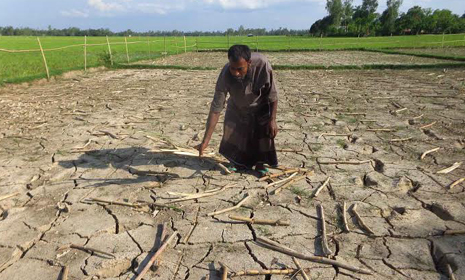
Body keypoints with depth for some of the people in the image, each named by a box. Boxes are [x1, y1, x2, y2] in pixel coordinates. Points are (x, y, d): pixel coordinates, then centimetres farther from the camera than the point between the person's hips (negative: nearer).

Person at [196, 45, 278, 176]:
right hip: (237, 108, 1)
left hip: (261, 107, -1)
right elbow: (216, 108, -31)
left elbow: (273, 94, -23)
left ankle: (260, 164, 20)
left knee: (264, 132, -4)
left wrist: (272, 119, -21)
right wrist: (206, 140, -32)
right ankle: (235, 162, 30)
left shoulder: (262, 63, -37)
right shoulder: (225, 75, -35)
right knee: (232, 134, 4)